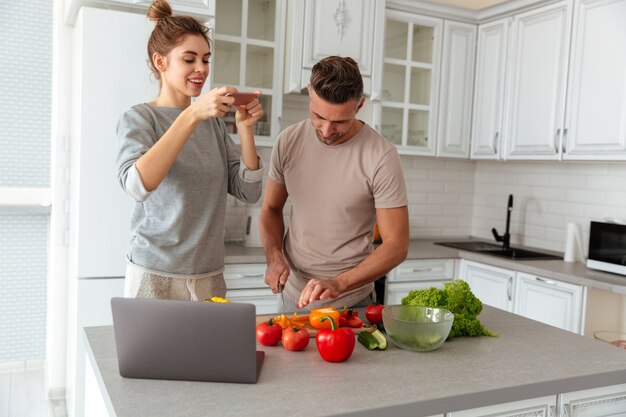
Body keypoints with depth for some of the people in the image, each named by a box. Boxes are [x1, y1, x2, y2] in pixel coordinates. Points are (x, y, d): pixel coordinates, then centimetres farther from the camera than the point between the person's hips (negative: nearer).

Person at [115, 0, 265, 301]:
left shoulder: (212, 121, 8)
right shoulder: (139, 118, -4)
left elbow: (248, 192, 3)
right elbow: (137, 185, -24)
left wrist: (245, 128, -9)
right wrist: (192, 115, -27)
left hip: (210, 276, 4)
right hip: (156, 276, -4)